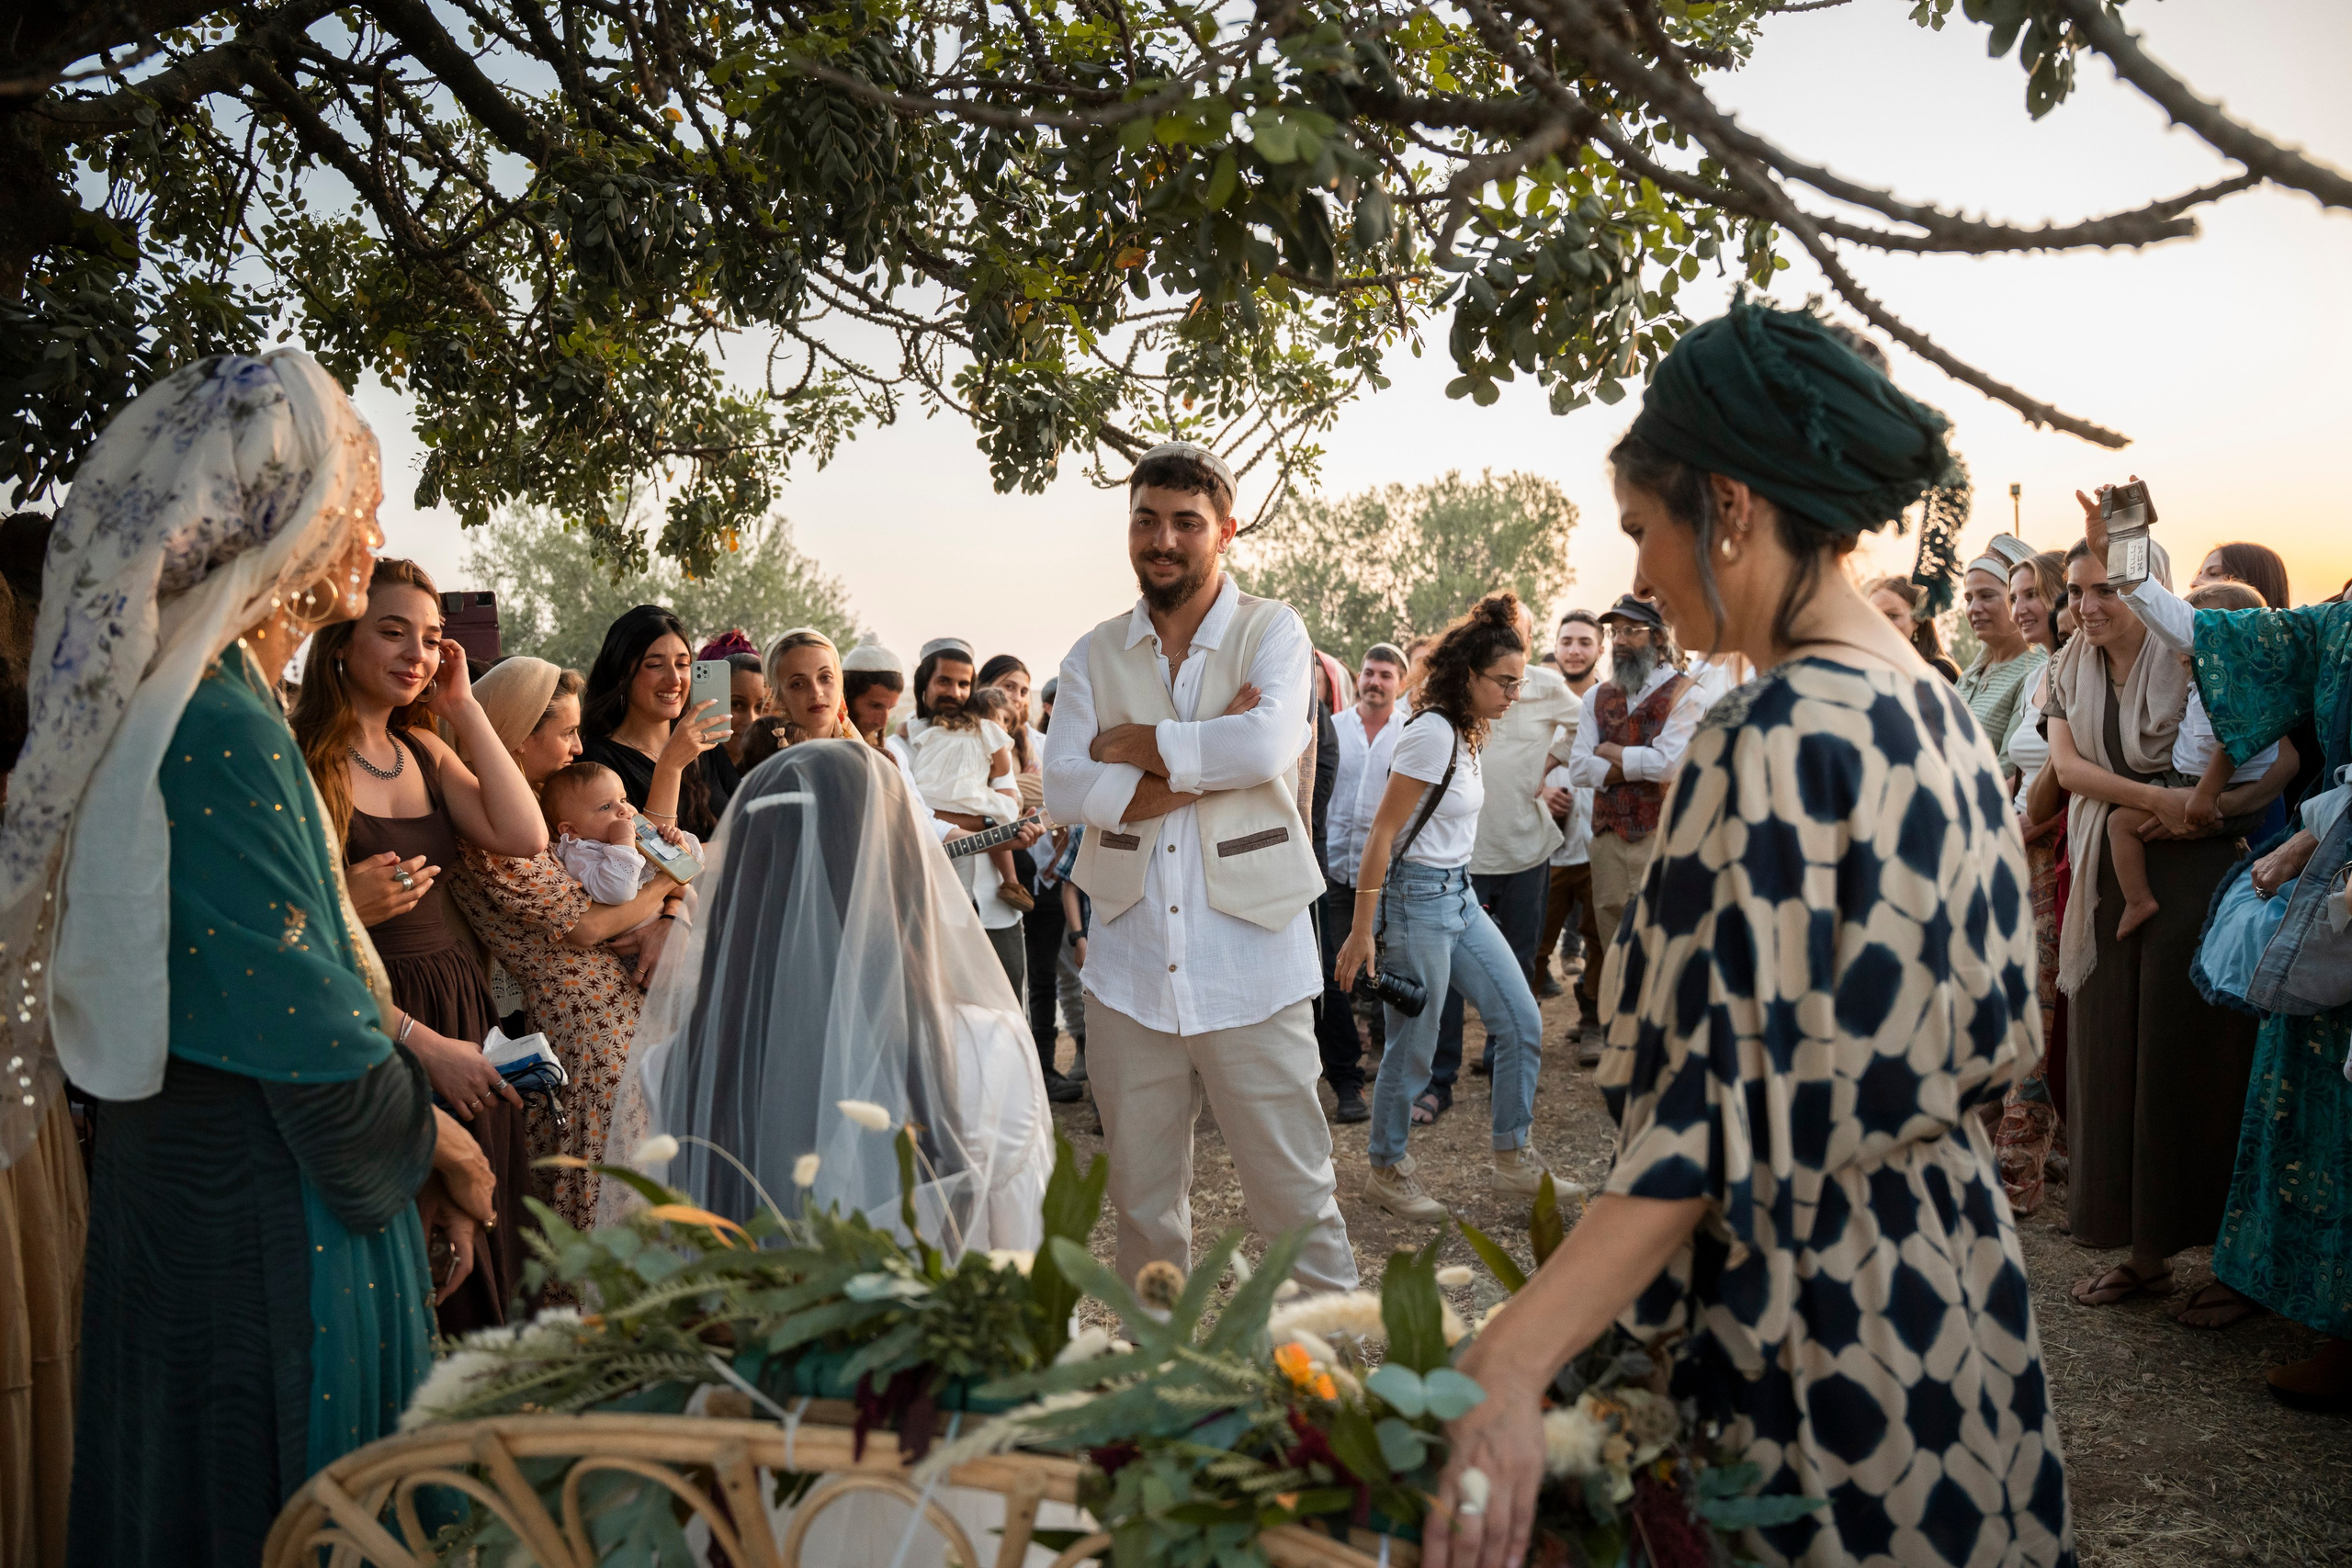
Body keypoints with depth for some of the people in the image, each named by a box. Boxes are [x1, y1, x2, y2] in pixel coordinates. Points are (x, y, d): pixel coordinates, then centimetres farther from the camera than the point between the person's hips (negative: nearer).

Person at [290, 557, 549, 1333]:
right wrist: (421, 1040, -17)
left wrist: (467, 709, -1)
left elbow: (525, 837, -2)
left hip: (461, 1011, 7)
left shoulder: (425, 752, 12)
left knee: (481, 1256, 12)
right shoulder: (300, 759, -10)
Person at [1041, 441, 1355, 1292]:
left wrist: (1138, 745, -7)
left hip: (1251, 962, -3)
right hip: (1130, 966, 3)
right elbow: (1063, 788, -5)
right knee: (1142, 1198, 14)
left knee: (1296, 1192, 2)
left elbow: (1269, 745, -19)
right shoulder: (1095, 654, 9)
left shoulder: (1272, 631, 1)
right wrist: (1209, 767, -12)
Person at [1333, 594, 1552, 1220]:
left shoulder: (1469, 734, 10)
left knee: (1522, 1021, 7)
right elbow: (1381, 833, -19)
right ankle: (1386, 1170, 20)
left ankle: (1512, 1158, 19)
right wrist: (1363, 930, -20)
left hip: (1460, 897, 9)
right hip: (1416, 898, -9)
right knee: (1413, 1051, 1)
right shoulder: (1432, 733, -18)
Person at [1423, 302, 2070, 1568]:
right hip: (1949, 1263, 9)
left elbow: (1718, 1115, -28)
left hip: (1810, 1318, -9)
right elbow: (1983, 1032, 11)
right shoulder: (1934, 708, 4)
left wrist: (1507, 1367, -31)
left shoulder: (1775, 742, -24)